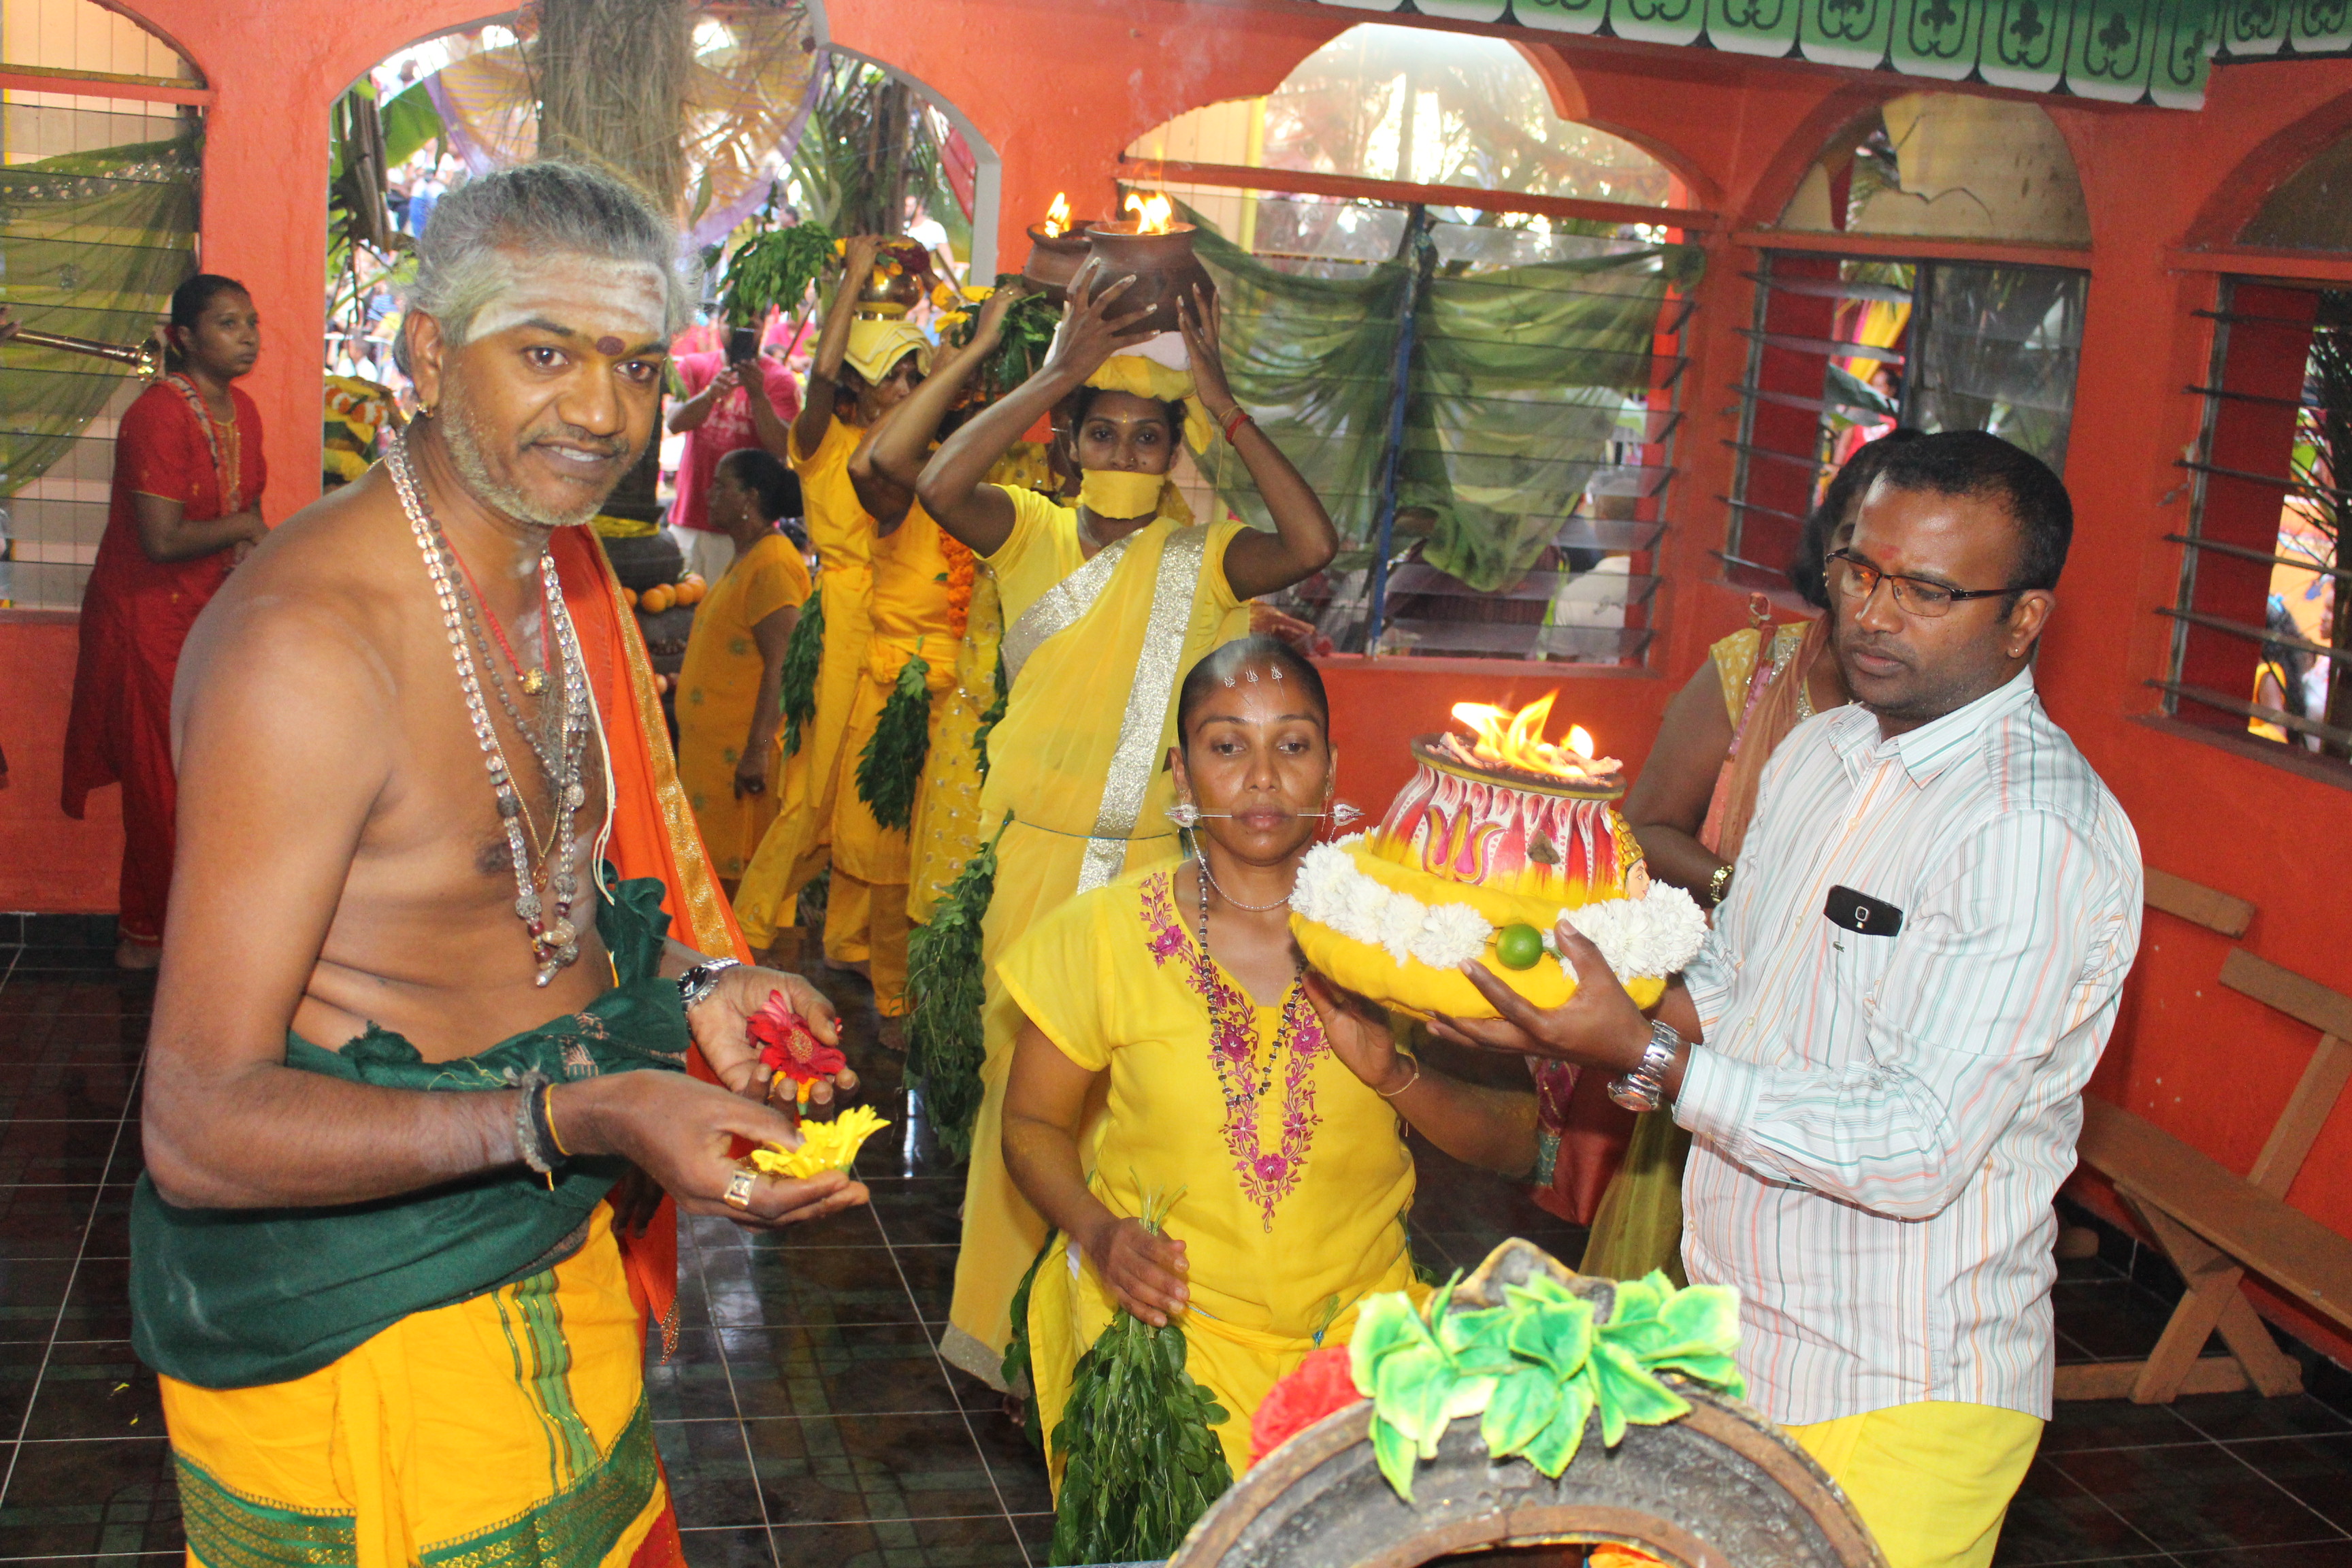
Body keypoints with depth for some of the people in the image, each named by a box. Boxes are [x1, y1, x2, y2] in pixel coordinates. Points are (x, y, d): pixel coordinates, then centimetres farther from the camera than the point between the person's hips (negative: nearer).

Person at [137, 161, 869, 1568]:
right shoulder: (310, 642, -25)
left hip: (550, 1248, 9)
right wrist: (572, 1117, -37)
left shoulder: (556, 573, 5)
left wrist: (691, 989, 0)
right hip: (364, 1331, -8)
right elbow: (201, 1125, -27)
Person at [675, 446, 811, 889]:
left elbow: (783, 663, -23)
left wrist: (758, 749, -26)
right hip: (714, 749, 10)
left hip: (742, 752, -10)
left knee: (739, 878, -6)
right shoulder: (743, 561, 16)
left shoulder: (771, 565, -16)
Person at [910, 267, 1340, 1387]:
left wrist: (1221, 404, -13)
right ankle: (993, 1325, 19)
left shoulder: (1203, 559, 3)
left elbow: (1312, 544, -16)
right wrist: (1060, 372, -15)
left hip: (1158, 868, 1)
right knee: (1022, 1079, 6)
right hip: (1038, 858, -1)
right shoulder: (1033, 534, 3)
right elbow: (940, 485, -17)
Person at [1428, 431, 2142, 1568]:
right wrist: (1579, 1024, -2)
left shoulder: (2043, 834, -20)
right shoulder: (1816, 753, 8)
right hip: (1736, 1348, 8)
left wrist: (1645, 1055, -27)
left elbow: (1917, 1155, -25)